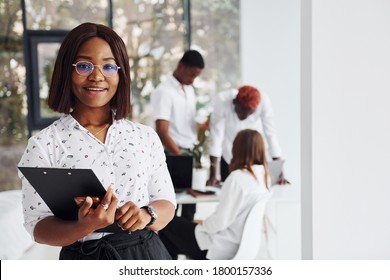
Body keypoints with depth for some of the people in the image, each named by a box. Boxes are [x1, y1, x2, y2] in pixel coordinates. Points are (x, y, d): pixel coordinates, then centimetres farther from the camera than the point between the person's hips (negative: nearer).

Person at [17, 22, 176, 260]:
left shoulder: (146, 136, 0)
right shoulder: (44, 144, -8)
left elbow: (166, 202, 4)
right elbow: (39, 227, -9)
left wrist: (147, 215, -18)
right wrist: (84, 226, -28)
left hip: (146, 255, 3)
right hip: (84, 260, -2)